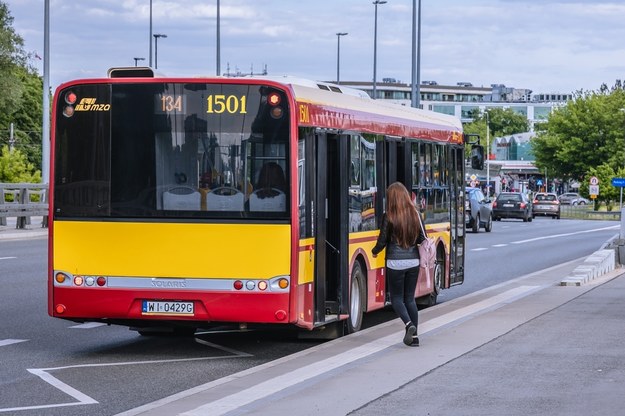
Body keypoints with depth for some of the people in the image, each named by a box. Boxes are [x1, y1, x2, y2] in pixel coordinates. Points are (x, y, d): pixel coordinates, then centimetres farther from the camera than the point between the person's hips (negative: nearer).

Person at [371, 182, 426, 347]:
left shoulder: (389, 217, -11)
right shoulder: (415, 214, 1)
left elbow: (382, 240, -5)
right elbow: (422, 239, 6)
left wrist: (374, 251, 15)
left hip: (395, 262, -4)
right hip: (413, 261, 4)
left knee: (396, 298, 8)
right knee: (410, 298, 12)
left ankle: (409, 324, -16)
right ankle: (414, 336, 10)